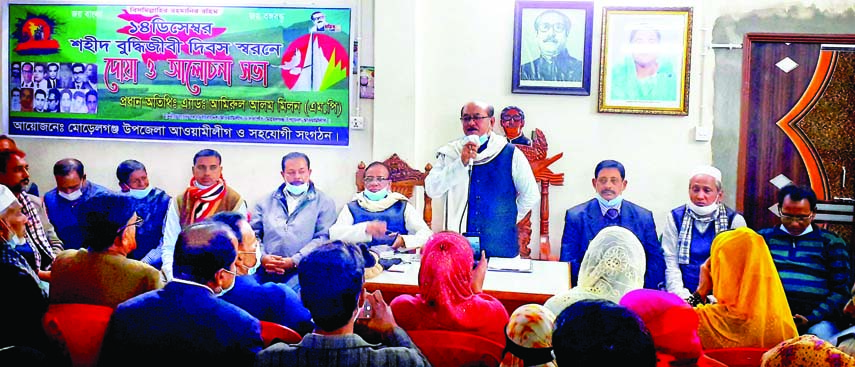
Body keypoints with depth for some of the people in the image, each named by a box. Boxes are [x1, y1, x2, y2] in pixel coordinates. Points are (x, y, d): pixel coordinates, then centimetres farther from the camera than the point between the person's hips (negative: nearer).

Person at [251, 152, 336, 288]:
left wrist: (294, 261, -12)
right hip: (266, 271, 3)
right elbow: (253, 234, 14)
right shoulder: (267, 202, 20)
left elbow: (323, 238, -1)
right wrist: (262, 258, -7)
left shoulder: (324, 203, 10)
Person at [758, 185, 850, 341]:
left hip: (817, 319, 0)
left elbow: (841, 291, 10)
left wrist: (812, 318, -7)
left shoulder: (831, 242, 17)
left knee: (820, 334, -35)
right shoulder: (764, 237, 21)